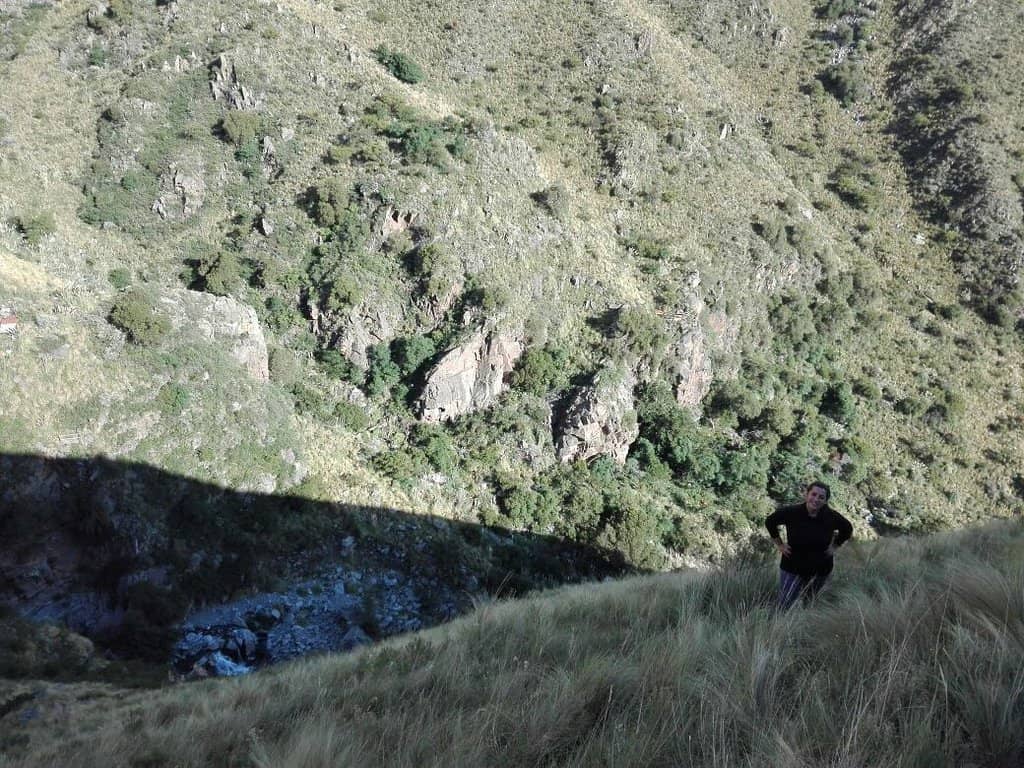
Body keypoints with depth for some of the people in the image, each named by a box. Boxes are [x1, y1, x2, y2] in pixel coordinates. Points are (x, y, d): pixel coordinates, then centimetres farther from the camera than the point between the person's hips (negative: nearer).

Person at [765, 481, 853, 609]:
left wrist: (835, 546, 4)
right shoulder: (792, 512, -17)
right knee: (784, 608, -5)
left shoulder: (831, 517, -10)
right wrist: (779, 544, -2)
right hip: (792, 569, -2)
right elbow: (770, 522, -1)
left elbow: (847, 529, 11)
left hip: (820, 572, 2)